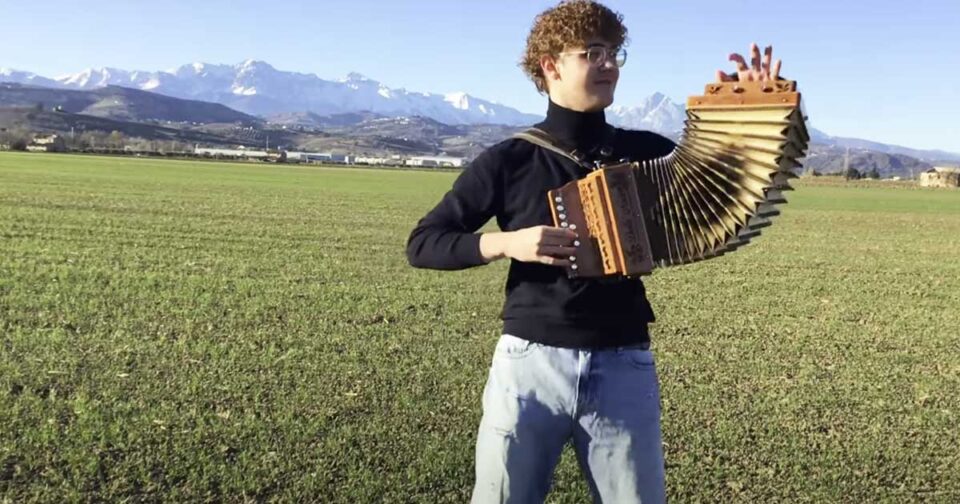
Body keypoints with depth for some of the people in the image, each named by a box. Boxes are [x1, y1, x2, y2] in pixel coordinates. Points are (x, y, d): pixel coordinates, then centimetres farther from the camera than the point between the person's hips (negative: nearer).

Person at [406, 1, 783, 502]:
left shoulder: (647, 152, 5)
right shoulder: (509, 160, -1)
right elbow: (422, 243, 1)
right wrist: (506, 243, -14)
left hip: (624, 368, 2)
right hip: (531, 363, -1)